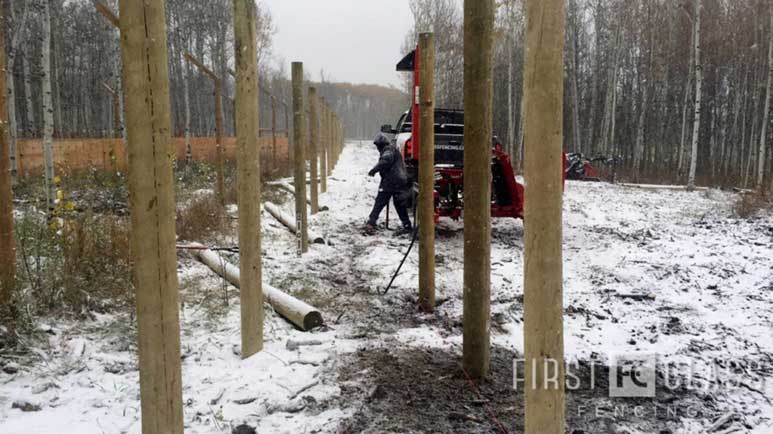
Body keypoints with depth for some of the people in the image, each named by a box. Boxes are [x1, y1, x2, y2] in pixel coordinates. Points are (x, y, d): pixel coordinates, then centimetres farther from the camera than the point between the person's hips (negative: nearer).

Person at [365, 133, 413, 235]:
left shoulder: (388, 150, -5)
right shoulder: (394, 150, 24)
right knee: (399, 204, 14)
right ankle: (407, 226, 15)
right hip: (400, 181, 9)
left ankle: (371, 224, -12)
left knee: (379, 203, -8)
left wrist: (374, 169, -24)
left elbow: (386, 161, -25)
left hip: (390, 181, -9)